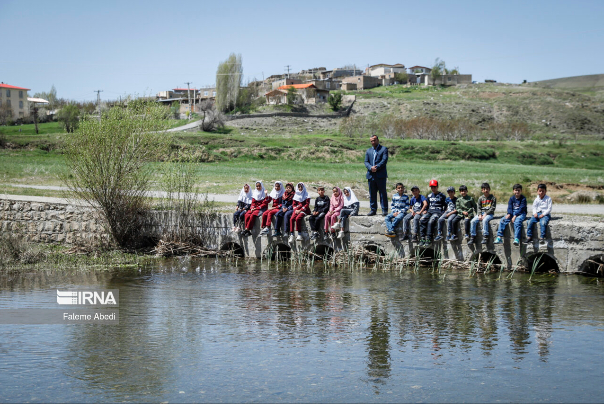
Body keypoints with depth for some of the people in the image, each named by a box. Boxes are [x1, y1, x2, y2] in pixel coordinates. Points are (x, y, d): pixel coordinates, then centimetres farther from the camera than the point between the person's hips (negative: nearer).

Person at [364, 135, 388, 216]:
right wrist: (371, 167, -11)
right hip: (371, 175, 5)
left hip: (381, 175, -5)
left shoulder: (384, 149, 4)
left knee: (383, 193, -4)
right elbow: (366, 162, 10)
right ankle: (373, 210, 12)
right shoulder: (368, 150, 19)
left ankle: (384, 210, -1)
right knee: (372, 194, 6)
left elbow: (384, 160, -8)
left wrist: (376, 167, -17)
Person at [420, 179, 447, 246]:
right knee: (422, 220, -26)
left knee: (431, 221, -34)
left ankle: (428, 240, -35)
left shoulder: (442, 195, 7)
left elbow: (445, 206, 8)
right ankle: (422, 239, -30)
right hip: (430, 212, 5)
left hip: (438, 212, -5)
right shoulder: (429, 195, 21)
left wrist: (442, 213, -6)